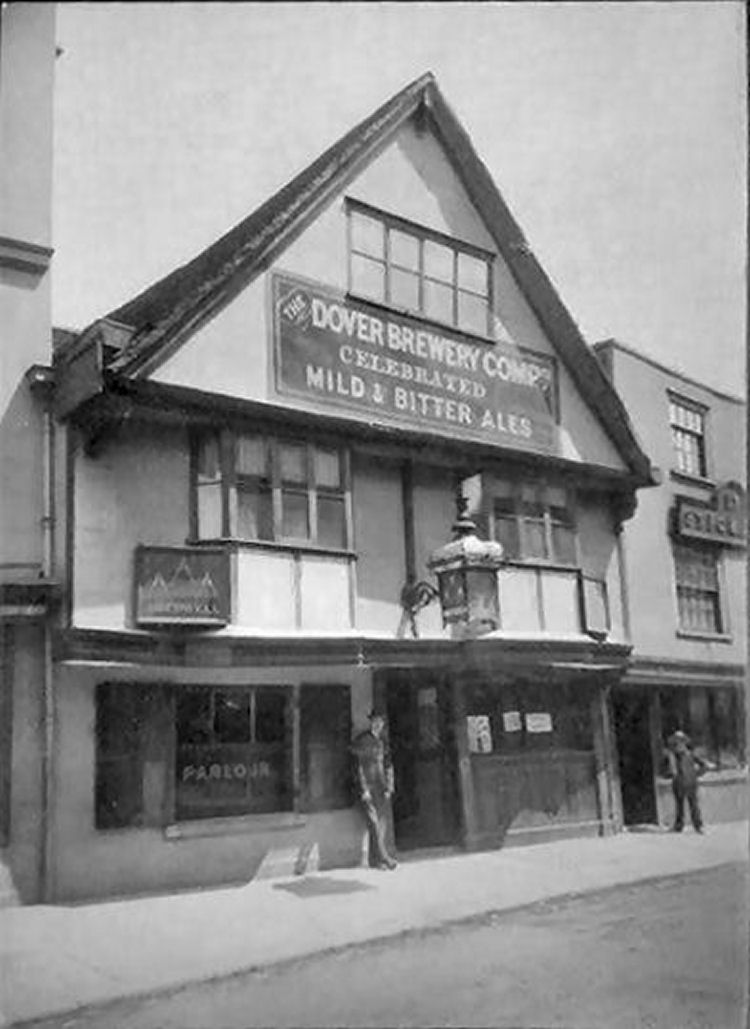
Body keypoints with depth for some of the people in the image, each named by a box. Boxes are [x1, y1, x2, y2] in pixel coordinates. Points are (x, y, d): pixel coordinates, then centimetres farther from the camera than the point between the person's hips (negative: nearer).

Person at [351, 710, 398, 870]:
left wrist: (389, 787, 10)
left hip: (380, 785, 6)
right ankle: (384, 857, -13)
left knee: (382, 821, 2)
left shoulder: (382, 741, 13)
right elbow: (359, 765, -9)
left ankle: (375, 859, 8)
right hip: (367, 785, -6)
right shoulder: (361, 740, -6)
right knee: (374, 822, -12)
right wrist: (364, 789, -13)